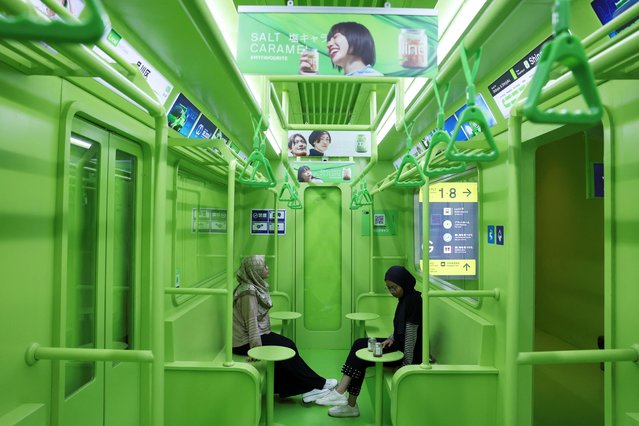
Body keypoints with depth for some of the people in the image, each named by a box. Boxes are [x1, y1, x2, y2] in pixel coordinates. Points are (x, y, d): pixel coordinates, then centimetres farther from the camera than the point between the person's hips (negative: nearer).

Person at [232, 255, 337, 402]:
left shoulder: (255, 286, 8)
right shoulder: (248, 291, -21)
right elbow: (251, 321, -24)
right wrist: (256, 348, -24)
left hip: (260, 333, 9)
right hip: (245, 342, -9)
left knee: (289, 345, -2)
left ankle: (307, 389, 0)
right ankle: (317, 383, 5)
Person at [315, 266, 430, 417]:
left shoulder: (413, 300, -19)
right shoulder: (405, 298, 10)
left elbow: (411, 334, -20)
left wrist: (407, 364, -17)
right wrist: (391, 338, -1)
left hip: (407, 351, -9)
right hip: (399, 345, 9)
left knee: (361, 350, -13)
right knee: (360, 345, -6)